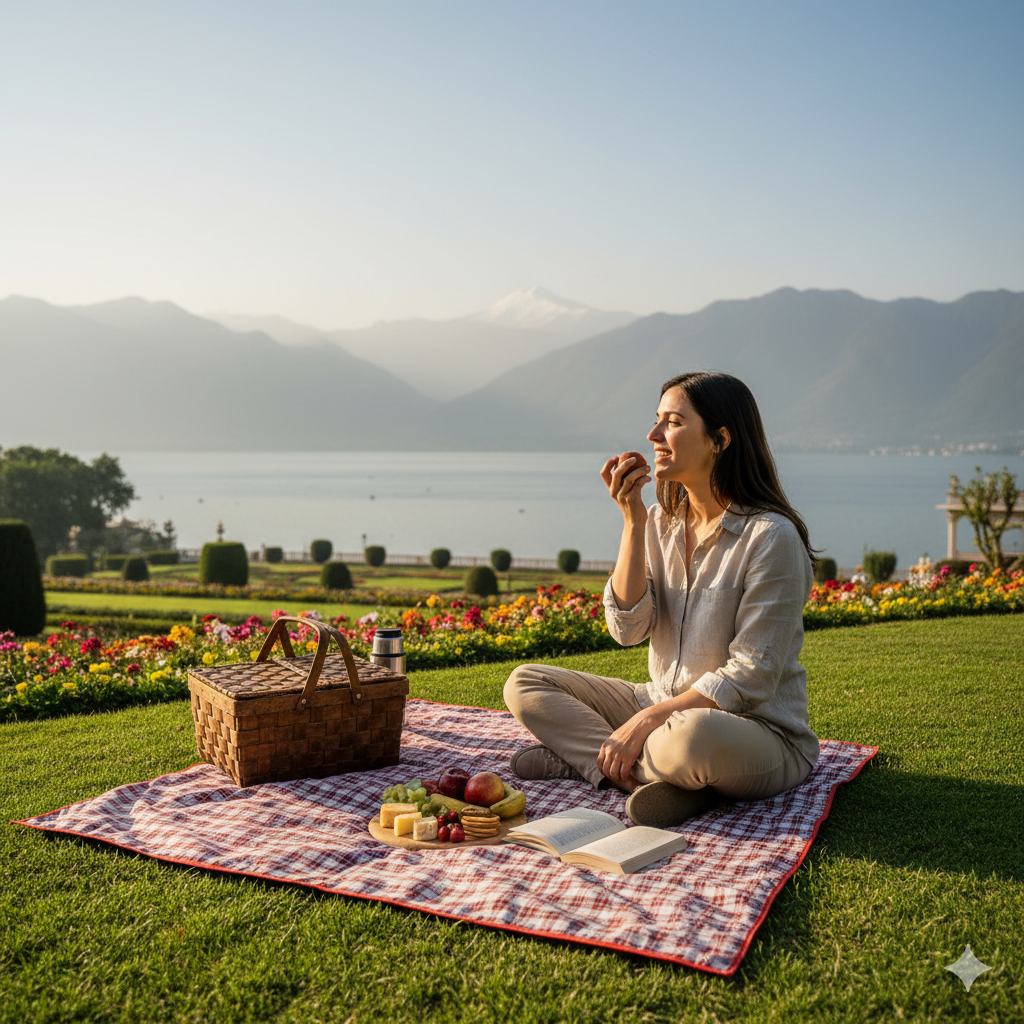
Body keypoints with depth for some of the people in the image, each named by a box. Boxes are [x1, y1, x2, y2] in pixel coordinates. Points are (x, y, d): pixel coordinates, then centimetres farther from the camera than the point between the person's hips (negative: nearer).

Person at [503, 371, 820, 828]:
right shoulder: (662, 521, 4)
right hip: (666, 709, 7)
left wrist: (645, 721, -22)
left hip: (760, 733, -7)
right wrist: (633, 521, -13)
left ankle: (583, 757, -13)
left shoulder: (771, 537, -17)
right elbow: (628, 628, -6)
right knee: (525, 684, -2)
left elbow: (750, 678, -19)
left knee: (692, 735, -42)